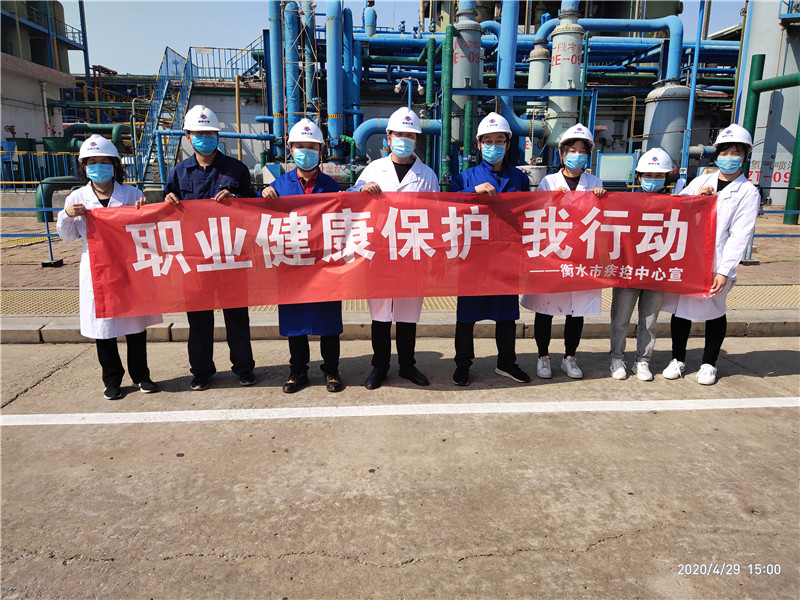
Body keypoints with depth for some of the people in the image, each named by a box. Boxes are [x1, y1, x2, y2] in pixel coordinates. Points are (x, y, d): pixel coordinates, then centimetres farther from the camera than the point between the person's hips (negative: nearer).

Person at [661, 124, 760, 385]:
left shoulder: (748, 192, 0)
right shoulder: (701, 181, 12)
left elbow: (739, 235, -7)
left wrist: (724, 271, -14)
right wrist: (696, 199, -8)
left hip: (716, 264, -3)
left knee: (714, 312, 8)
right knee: (680, 308, 8)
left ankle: (709, 363, 25)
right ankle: (678, 359, 24)